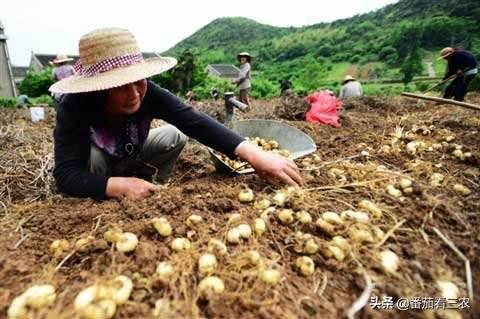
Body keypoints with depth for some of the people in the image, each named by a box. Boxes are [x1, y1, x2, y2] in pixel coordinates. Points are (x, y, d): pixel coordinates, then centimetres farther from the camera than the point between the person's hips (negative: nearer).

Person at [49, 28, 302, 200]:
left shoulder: (147, 93, -30)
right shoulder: (75, 107, -35)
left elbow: (195, 122, -43)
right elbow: (65, 174, -39)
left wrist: (252, 153, -54)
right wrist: (118, 186, -55)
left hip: (128, 158, 3)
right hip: (93, 170, -3)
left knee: (175, 136, -14)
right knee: (92, 154, -35)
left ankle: (146, 195, 2)